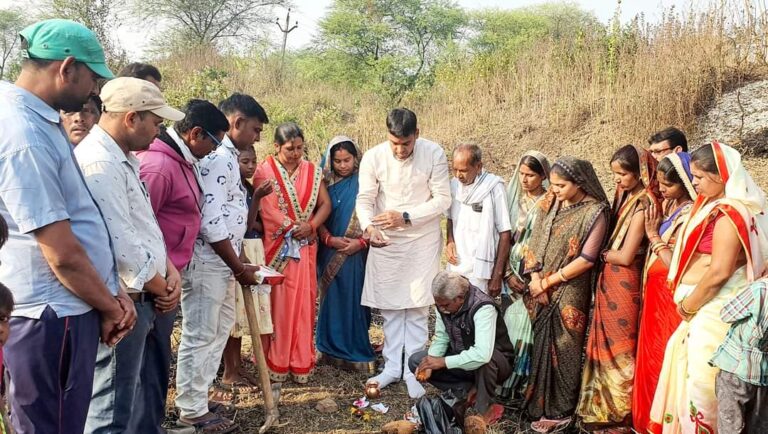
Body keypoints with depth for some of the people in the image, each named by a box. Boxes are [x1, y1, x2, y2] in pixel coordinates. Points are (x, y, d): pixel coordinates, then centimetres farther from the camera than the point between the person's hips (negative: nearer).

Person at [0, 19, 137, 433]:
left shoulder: (37, 120, 10)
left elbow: (80, 224, 13)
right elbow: (63, 254, -22)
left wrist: (113, 292, 8)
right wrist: (109, 307, -6)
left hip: (65, 310, 10)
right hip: (52, 317, -10)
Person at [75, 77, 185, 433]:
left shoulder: (122, 160, 13)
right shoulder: (98, 163, -20)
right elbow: (121, 245, -25)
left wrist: (170, 271, 2)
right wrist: (161, 289, -10)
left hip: (138, 299, 10)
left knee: (125, 401, 21)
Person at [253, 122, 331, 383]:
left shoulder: (312, 171, 9)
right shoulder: (264, 172, -2)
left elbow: (325, 204, 4)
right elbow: (269, 211, -12)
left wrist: (311, 226, -12)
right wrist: (295, 228, -15)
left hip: (305, 248, 3)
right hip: (276, 248, -3)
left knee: (303, 303, 5)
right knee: (277, 303, 1)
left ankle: (300, 364, 15)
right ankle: (276, 364, 11)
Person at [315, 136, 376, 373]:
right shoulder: (326, 184, 5)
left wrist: (361, 242, -15)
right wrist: (329, 239, -10)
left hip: (357, 254, -2)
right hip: (330, 253, 2)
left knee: (355, 299, 0)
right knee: (332, 299, 6)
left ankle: (358, 352, 10)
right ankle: (333, 350, 16)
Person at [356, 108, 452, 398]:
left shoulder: (434, 154, -13)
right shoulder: (373, 157, -11)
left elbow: (442, 199, -11)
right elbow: (365, 199, -8)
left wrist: (405, 217, -22)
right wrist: (368, 227, -29)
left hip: (423, 240, -1)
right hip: (385, 241, 2)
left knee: (417, 306, 2)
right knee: (389, 305, 8)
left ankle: (413, 369, 13)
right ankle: (392, 367, 20)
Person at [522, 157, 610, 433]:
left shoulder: (595, 211, -12)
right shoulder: (550, 203, 5)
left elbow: (586, 259, -15)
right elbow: (534, 241, 4)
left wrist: (548, 281, -12)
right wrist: (535, 279, -8)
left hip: (569, 292, -5)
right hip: (541, 289, 5)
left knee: (561, 349, 4)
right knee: (542, 346, 11)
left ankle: (560, 411, 19)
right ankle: (541, 404, 25)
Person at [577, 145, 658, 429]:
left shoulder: (643, 203, -18)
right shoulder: (624, 195, 7)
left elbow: (625, 256, -19)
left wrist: (600, 253, -4)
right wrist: (606, 253, -4)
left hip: (624, 281, -8)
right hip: (608, 278, 8)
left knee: (620, 346, 6)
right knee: (606, 342, 16)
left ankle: (620, 410, 22)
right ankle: (605, 403, 30)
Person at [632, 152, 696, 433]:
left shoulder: (691, 215, -18)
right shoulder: (668, 206, 7)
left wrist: (654, 236, -15)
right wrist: (653, 231, -7)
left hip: (672, 296, -8)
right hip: (655, 292, 9)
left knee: (664, 360, 3)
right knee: (651, 357, 17)